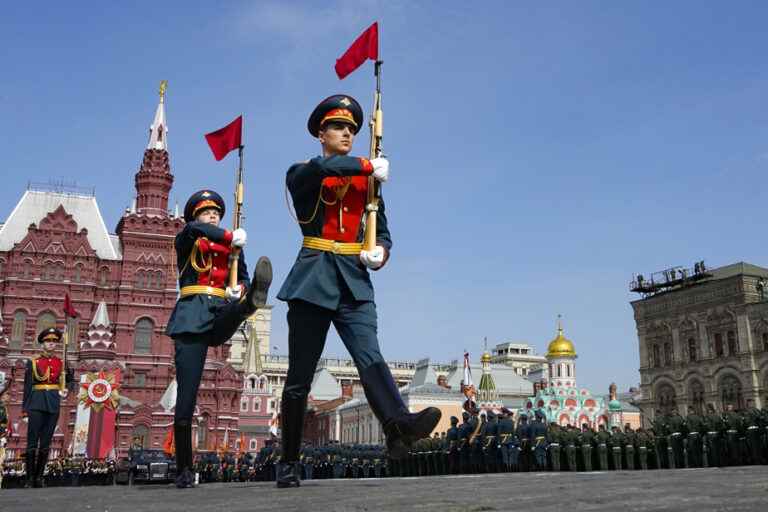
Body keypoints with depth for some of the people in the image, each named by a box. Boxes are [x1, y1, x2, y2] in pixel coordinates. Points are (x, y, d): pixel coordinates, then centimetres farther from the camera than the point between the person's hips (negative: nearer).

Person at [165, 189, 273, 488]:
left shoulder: (231, 247, 22)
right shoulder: (185, 242, 12)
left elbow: (241, 278, 14)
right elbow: (194, 229, -11)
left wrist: (241, 291, -9)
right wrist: (231, 237, -16)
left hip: (221, 315, 3)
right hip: (192, 316, -2)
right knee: (186, 395, -8)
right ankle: (184, 469, -1)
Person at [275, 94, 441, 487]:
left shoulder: (366, 180, 18)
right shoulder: (300, 175, 6)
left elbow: (382, 232, 16)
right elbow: (321, 169, -20)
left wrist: (380, 253, -6)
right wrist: (369, 166, -10)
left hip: (354, 282, 2)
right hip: (313, 279, -2)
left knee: (369, 356, -20)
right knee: (299, 377, 2)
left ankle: (398, 425, -42)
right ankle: (289, 463, 13)